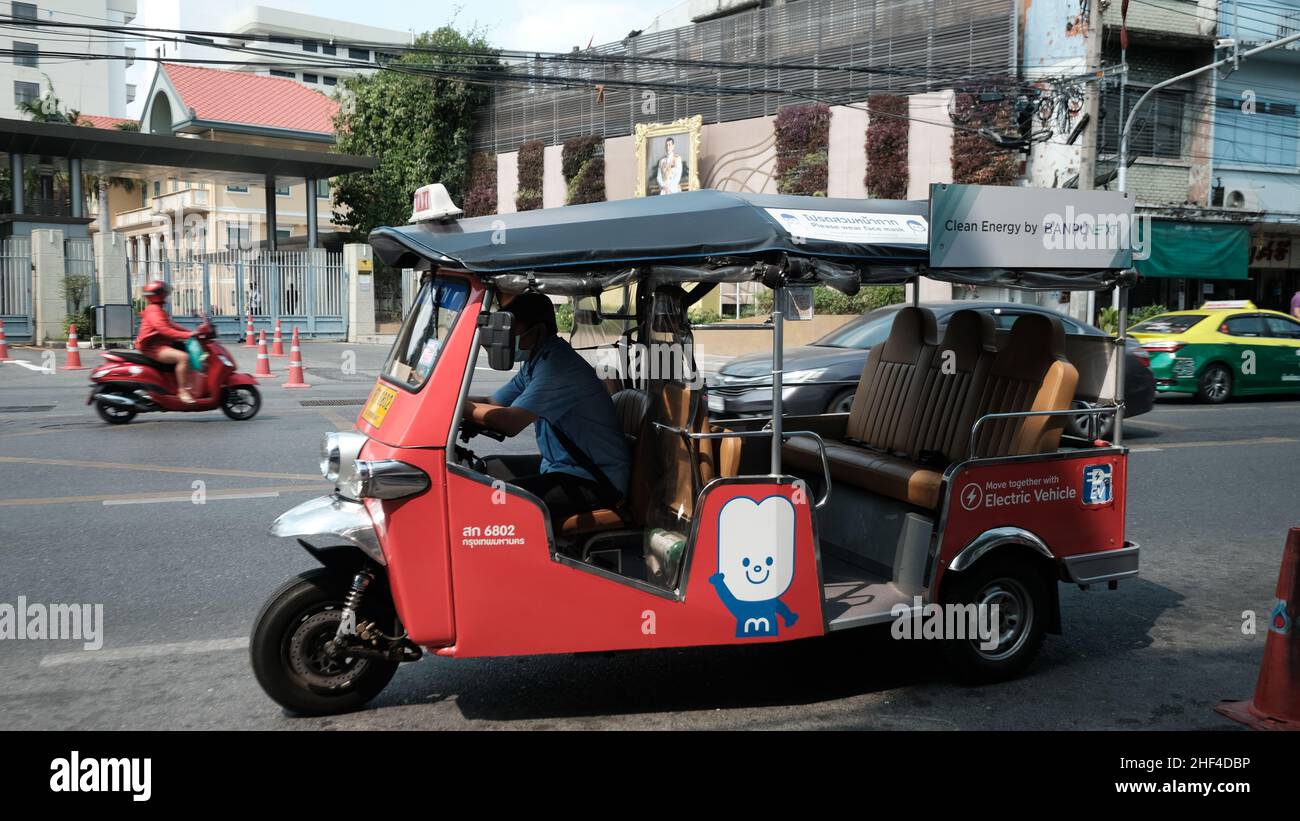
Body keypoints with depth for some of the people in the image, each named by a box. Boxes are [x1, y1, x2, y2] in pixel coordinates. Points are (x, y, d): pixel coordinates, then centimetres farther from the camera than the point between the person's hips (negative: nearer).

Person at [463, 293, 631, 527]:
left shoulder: (558, 365, -23)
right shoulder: (535, 363, 9)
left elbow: (510, 422, -30)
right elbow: (492, 403, 13)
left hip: (595, 483, -10)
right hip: (561, 465, 11)